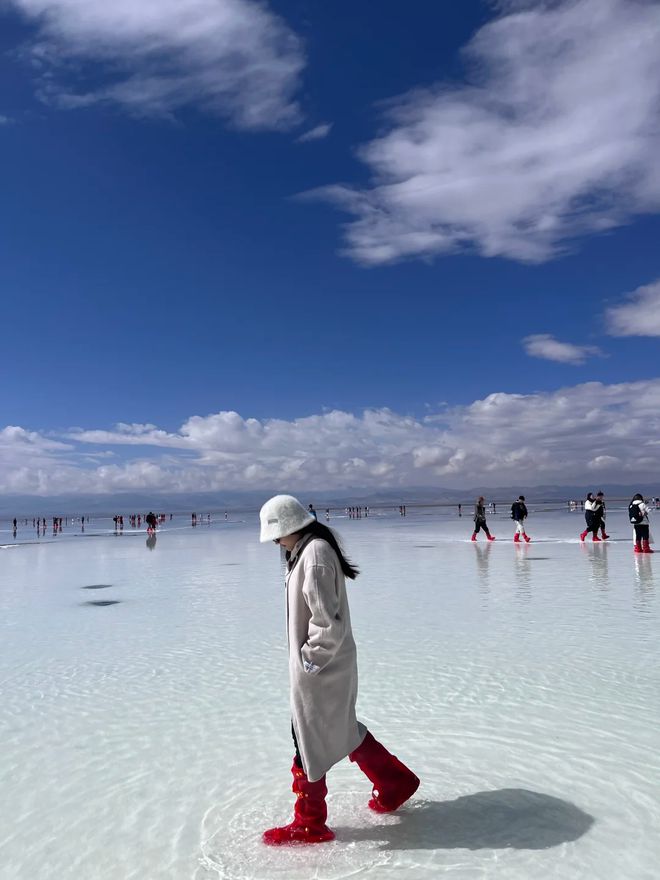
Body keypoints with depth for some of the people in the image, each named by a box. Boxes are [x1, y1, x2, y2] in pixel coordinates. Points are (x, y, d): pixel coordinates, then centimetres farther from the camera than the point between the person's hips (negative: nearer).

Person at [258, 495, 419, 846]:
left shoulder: (314, 554, -24)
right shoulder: (310, 550, 7)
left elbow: (328, 620, -28)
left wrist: (312, 658, -17)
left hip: (318, 668, -10)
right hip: (330, 664, 10)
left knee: (309, 740, 7)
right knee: (343, 729, 24)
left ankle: (309, 824, 27)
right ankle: (395, 782, 38)